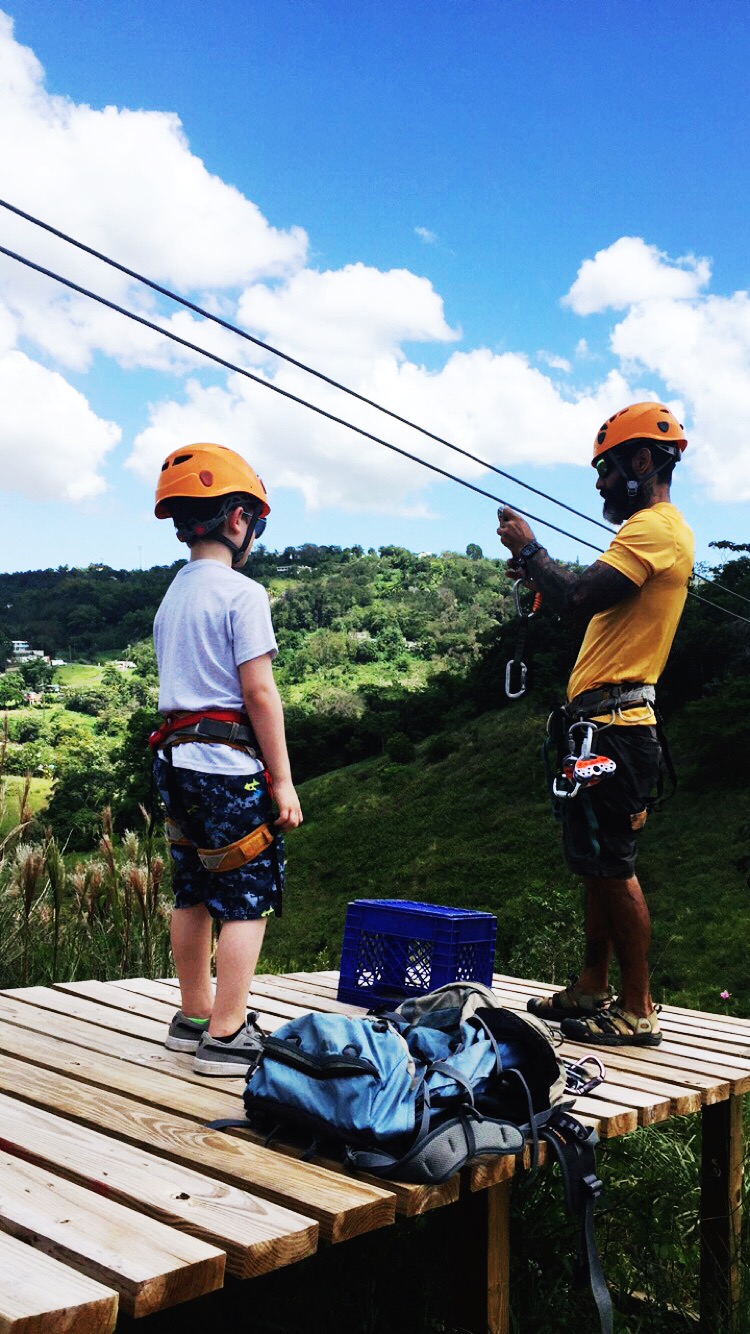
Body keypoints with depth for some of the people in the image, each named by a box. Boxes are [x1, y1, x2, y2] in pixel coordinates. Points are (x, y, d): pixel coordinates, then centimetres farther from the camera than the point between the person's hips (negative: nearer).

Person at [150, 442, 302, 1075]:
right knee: (248, 900, -1)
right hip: (229, 762, -8)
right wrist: (283, 781, -10)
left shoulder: (172, 596, 15)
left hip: (176, 759, 8)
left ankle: (195, 1017, 28)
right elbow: (260, 695, -13)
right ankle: (227, 1036, 1)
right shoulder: (242, 593, -10)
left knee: (195, 893, 16)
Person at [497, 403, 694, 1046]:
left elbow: (580, 598, -23)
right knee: (599, 862, 15)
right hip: (609, 722, 11)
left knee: (610, 865, -6)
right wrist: (542, 578, 12)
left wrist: (529, 549, -8)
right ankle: (592, 990, 25)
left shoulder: (656, 527, -11)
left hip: (610, 722, -11)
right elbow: (598, 608, 23)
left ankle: (637, 1011, 2)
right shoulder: (655, 528, 23)